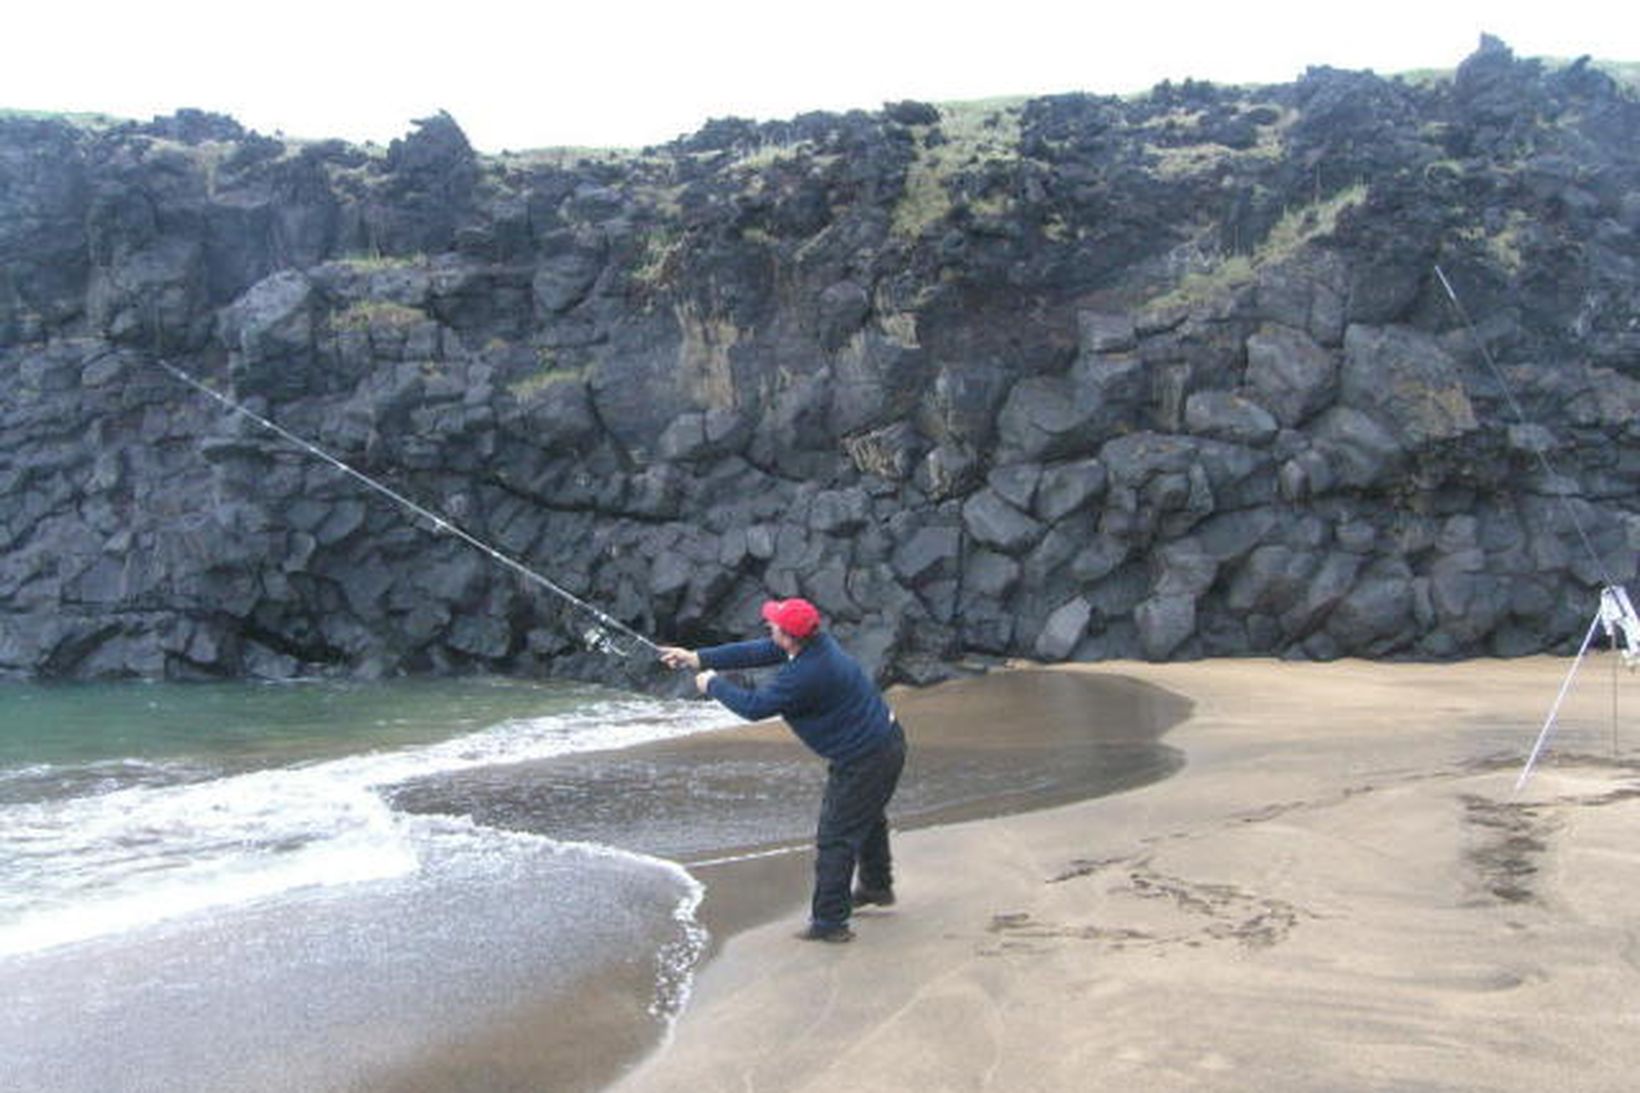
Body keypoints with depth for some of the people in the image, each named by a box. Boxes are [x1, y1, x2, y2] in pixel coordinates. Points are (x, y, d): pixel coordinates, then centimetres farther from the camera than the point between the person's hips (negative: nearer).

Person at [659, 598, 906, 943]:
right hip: (887, 740, 10)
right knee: (867, 818, 29)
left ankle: (829, 921, 9)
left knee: (835, 838, 0)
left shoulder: (805, 675, -31)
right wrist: (697, 658, 6)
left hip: (864, 759, -10)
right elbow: (755, 652, 5)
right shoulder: (816, 642, -3)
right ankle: (877, 886, 49)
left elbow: (755, 706, -21)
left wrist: (713, 685, -5)